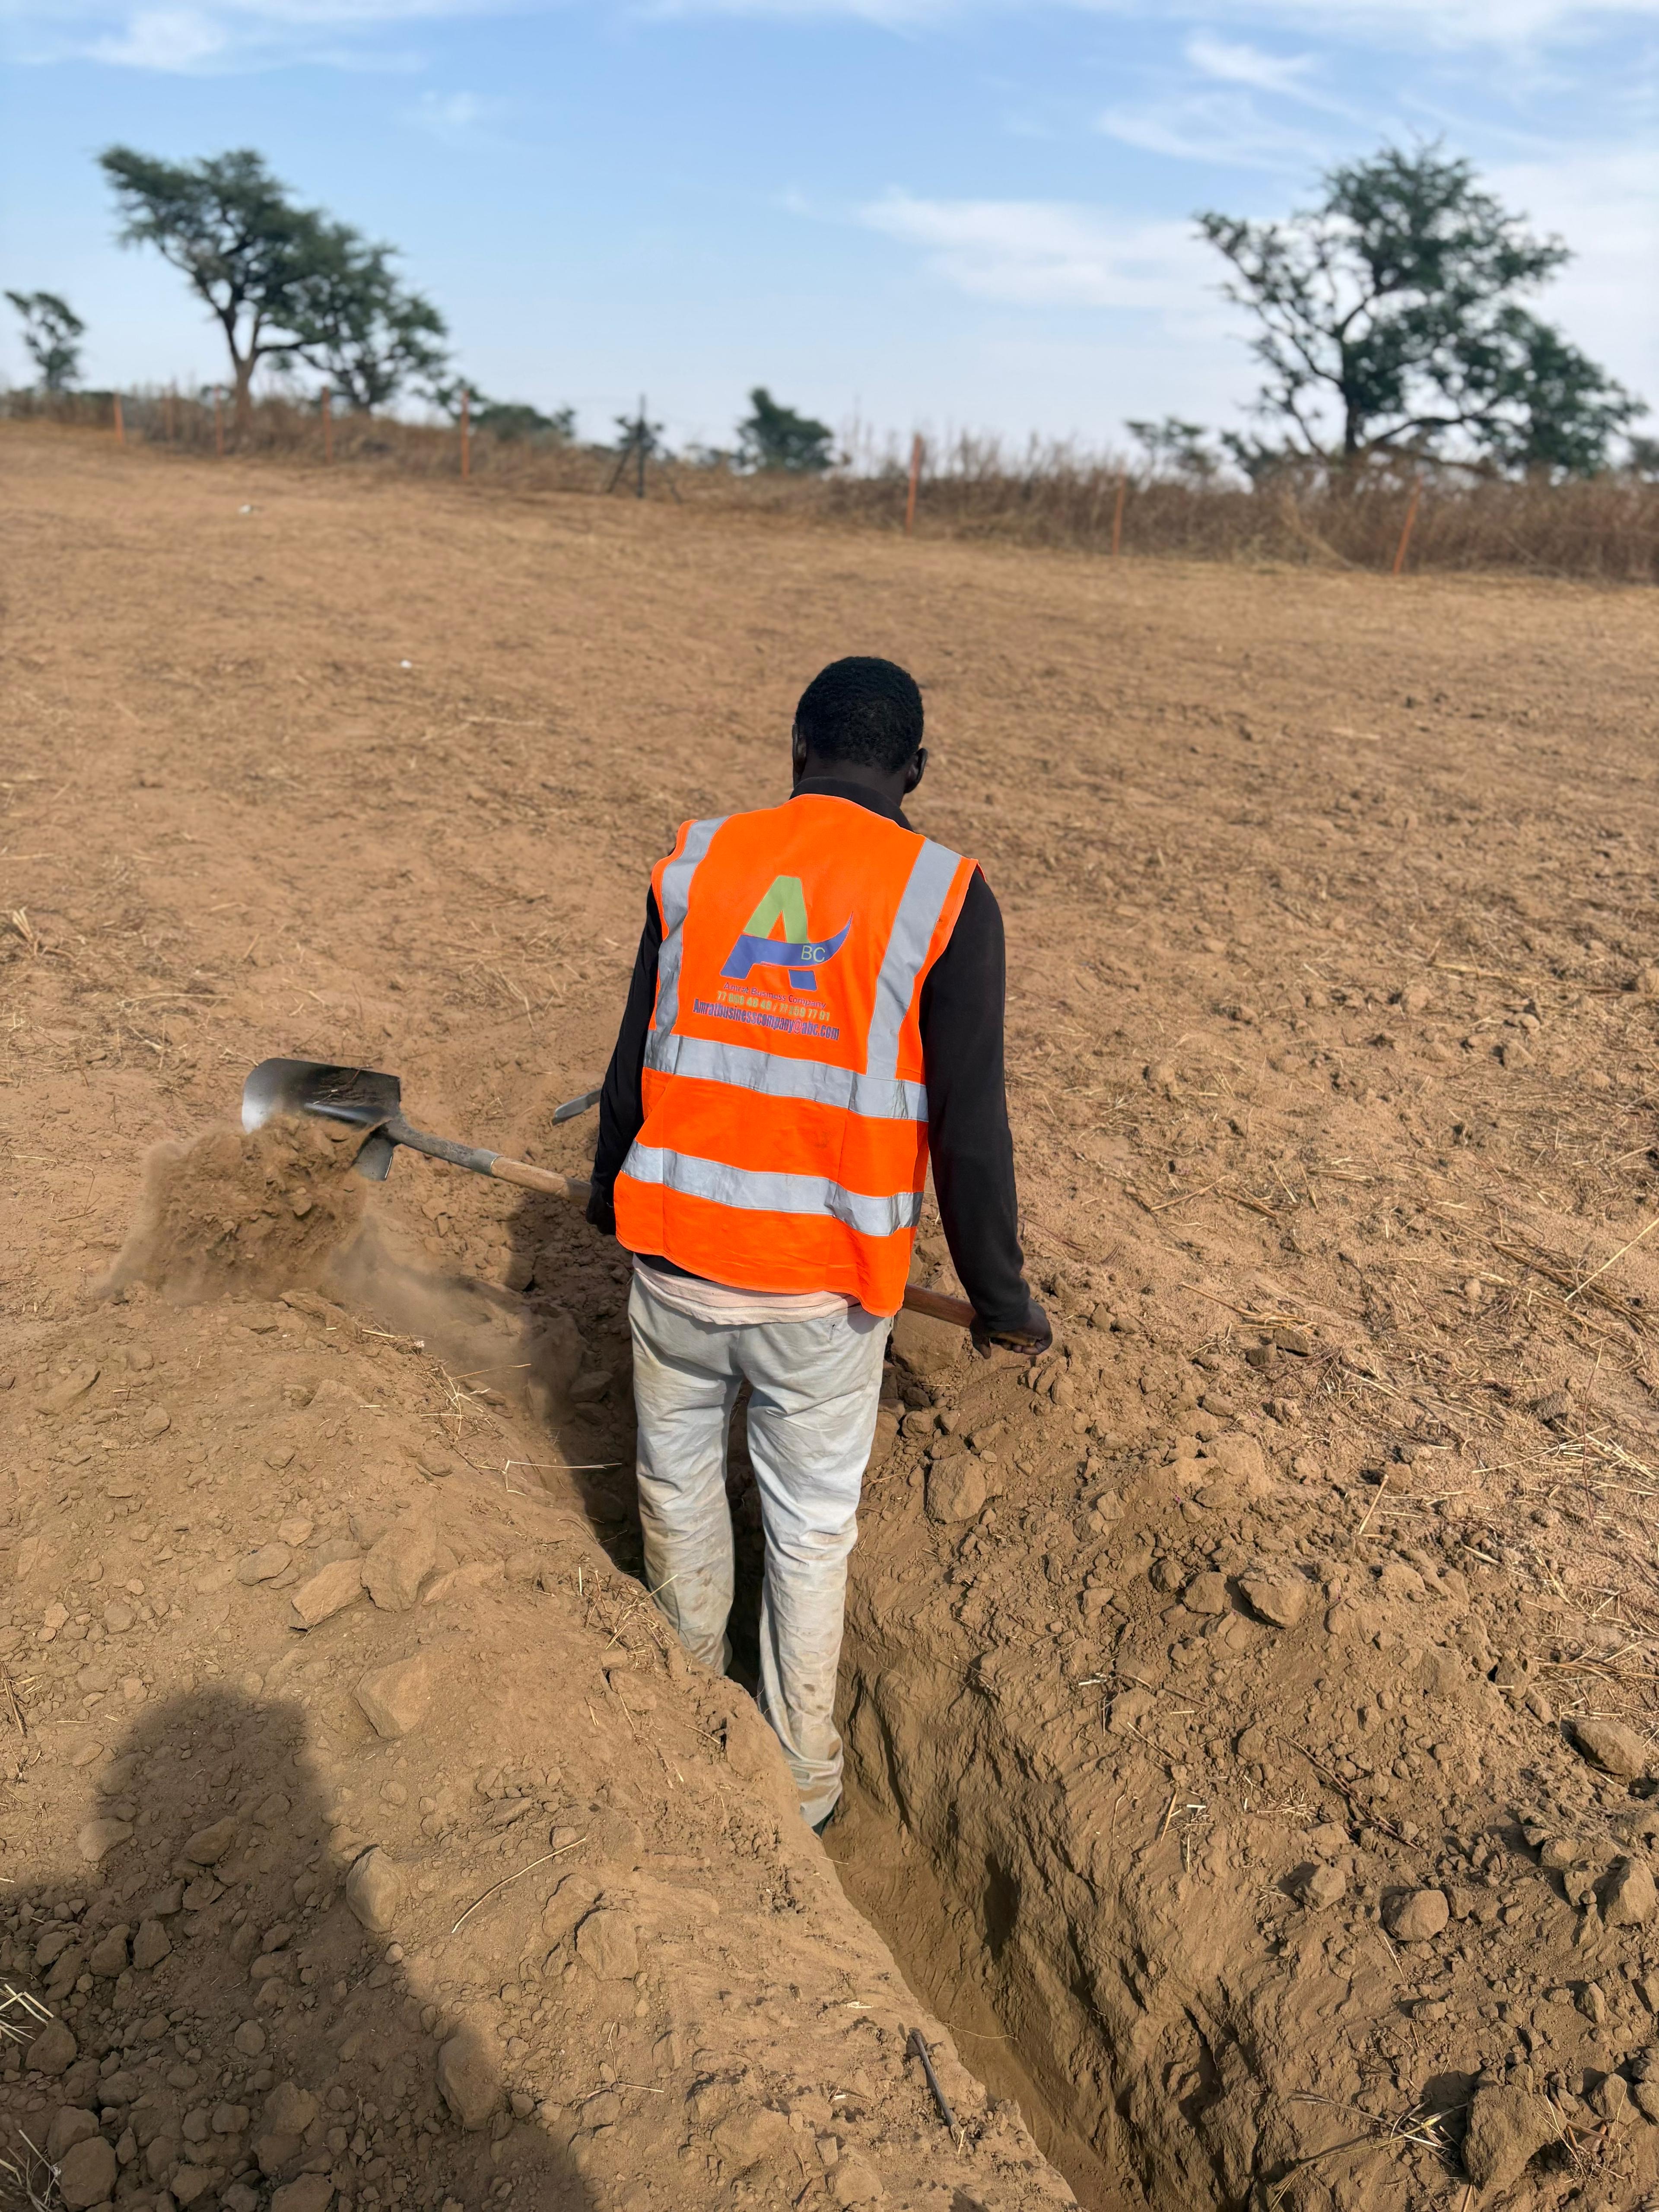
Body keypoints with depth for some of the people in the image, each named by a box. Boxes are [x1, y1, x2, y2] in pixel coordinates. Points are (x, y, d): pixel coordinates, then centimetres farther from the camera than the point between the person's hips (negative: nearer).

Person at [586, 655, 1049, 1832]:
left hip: (677, 1259, 3)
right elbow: (970, 1131, -11)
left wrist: (611, 1194, 24)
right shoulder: (944, 897, -10)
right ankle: (799, 1781, 36)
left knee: (679, 1491, 25)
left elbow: (634, 1070, 6)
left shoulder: (697, 864, -1)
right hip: (824, 1289, -2)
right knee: (809, 1534, 16)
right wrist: (1001, 1297, 2)